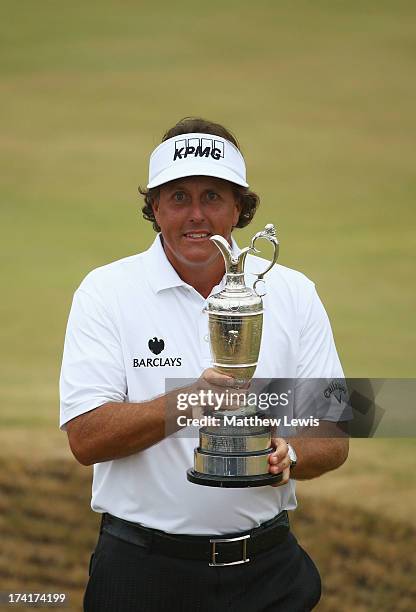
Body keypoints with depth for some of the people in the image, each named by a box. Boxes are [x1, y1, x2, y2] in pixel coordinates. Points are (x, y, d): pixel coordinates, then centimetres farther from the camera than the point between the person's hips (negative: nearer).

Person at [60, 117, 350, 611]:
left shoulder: (293, 294, 3)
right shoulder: (106, 292, -4)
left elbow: (333, 440, 4)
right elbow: (85, 438, -13)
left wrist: (287, 456, -18)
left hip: (267, 570, 2)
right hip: (143, 572, -2)